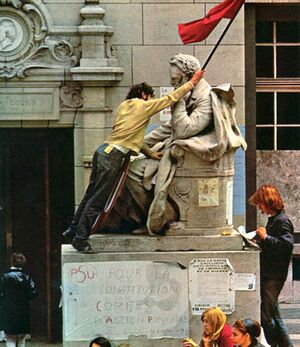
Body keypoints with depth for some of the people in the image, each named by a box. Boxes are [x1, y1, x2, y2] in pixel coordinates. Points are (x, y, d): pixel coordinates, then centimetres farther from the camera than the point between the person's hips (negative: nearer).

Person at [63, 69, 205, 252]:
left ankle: (73, 230, 21)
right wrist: (192, 82, 10)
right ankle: (80, 237, -3)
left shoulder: (124, 106, 22)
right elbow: (171, 98, 2)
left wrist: (149, 152, 25)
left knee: (90, 195, 16)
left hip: (103, 152, 8)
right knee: (97, 201, -5)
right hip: (113, 156, -8)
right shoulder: (144, 106, 0)